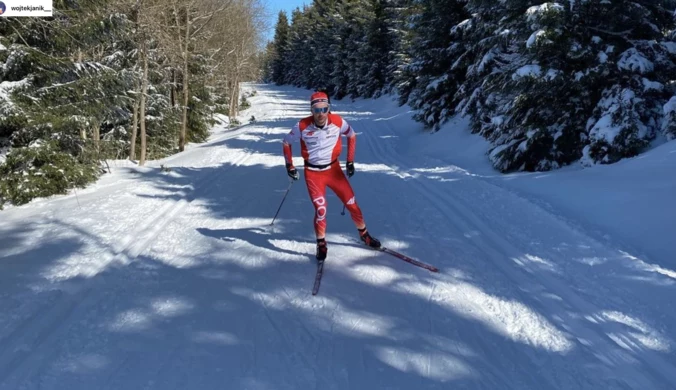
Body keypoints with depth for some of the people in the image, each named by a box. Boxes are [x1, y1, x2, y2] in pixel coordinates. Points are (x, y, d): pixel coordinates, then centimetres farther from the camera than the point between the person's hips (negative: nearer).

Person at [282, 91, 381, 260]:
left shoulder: (338, 122, -15)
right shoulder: (302, 126, -17)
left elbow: (352, 135, 5)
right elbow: (286, 143, 0)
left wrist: (350, 161, 5)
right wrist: (289, 165, -2)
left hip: (334, 169, 2)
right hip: (313, 173, -1)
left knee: (351, 203, 5)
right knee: (320, 210, -9)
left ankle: (364, 234, 30)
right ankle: (321, 244, 15)